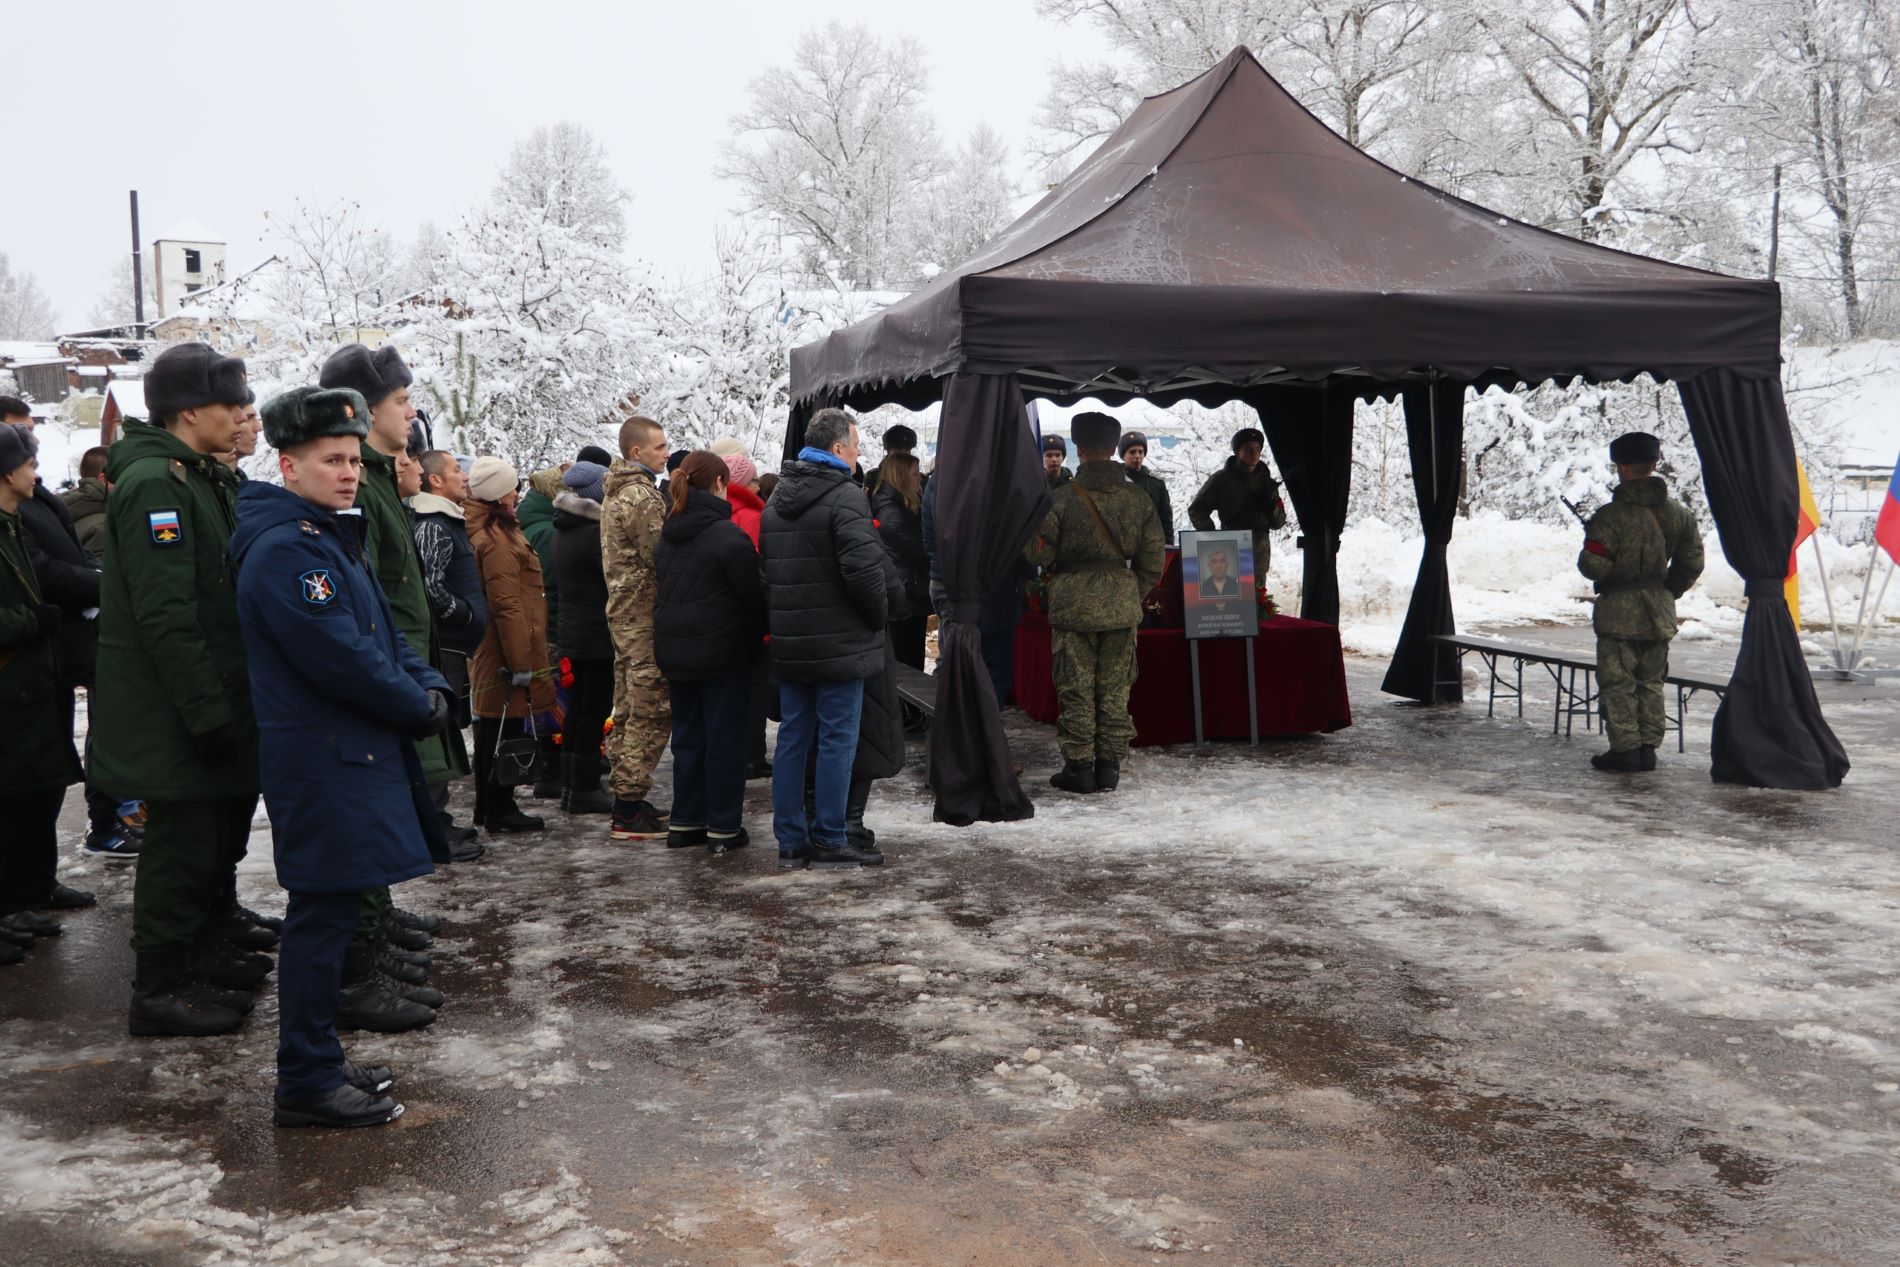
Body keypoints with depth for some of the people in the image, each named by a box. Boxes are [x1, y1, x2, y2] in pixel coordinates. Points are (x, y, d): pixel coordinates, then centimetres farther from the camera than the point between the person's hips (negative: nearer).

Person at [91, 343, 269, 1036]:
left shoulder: (201, 478, 14)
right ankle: (160, 990, 10)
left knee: (220, 828, 19)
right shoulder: (155, 483, -19)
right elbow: (165, 615, -25)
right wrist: (208, 712, -25)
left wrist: (226, 703, 19)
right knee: (185, 842, -2)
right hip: (172, 714, -10)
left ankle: (201, 948, 35)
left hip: (211, 703, 10)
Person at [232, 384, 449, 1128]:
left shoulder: (329, 537, 17)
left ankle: (318, 1063, 26)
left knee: (331, 911, 15)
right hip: (322, 760, -10)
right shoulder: (285, 549, -16)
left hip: (353, 753, 10)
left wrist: (429, 686, 1)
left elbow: (383, 632, 18)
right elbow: (341, 658, -22)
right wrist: (419, 706, -10)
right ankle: (307, 1084, 5)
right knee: (324, 913, -4)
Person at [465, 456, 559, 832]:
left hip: (488, 652, 10)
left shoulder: (478, 529, 13)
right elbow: (507, 606, -22)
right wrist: (521, 661, -20)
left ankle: (487, 808, 25)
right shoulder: (497, 537, -18)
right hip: (506, 650, -10)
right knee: (506, 730, -2)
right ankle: (500, 810, 5)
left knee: (491, 729, 16)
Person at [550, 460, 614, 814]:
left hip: (573, 630, 9)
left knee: (577, 709, 15)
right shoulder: (595, 532, -18)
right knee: (594, 711, -1)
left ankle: (571, 785, 21)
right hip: (597, 634, -9)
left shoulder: (563, 530, 10)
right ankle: (584, 789, 3)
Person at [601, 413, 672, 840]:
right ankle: (629, 809, -4)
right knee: (650, 713, -6)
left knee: (628, 711, 15)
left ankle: (625, 797, 23)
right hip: (646, 616, -10)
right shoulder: (642, 497, -16)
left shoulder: (615, 493, 16)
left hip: (622, 610, 10)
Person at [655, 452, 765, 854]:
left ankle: (685, 822, 20)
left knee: (687, 735, 15)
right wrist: (762, 631, 3)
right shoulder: (727, 535, -16)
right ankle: (723, 828, 7)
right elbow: (753, 595, -14)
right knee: (725, 738, 2)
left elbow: (661, 589, 14)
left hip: (673, 650, 7)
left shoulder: (668, 535, 7)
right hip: (722, 651, -7)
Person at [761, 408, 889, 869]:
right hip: (839, 644, -8)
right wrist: (879, 615, -8)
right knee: (837, 740, 1)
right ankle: (828, 840, 6)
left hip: (788, 643, 8)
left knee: (792, 738, 11)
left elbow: (766, 568, 18)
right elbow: (863, 569, -23)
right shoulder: (844, 497, -14)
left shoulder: (776, 500, 13)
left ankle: (790, 840, 16)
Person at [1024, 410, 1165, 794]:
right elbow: (1151, 562, 4)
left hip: (1073, 604, -3)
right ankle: (1109, 766, 13)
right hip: (1122, 605, 3)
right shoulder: (1139, 499, 0)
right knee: (1114, 688, 9)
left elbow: (1039, 553, -7)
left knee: (1076, 689, 5)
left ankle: (1078, 766, 8)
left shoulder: (1061, 498, -12)